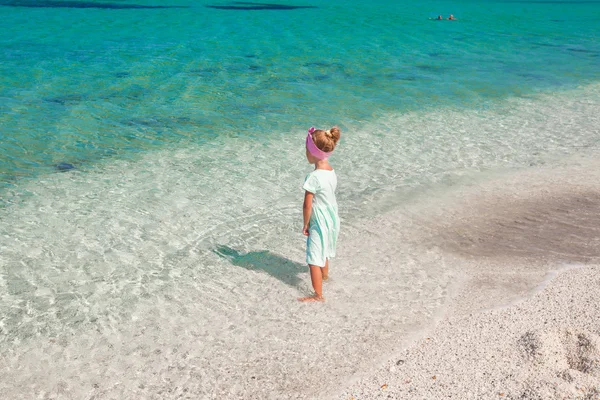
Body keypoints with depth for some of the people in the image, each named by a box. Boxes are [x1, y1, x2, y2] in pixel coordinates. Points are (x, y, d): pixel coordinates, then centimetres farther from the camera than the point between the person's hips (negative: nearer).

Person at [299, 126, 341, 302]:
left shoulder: (314, 177, -27)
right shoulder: (331, 171, -2)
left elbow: (307, 205, -22)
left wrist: (306, 224, -8)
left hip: (319, 223, -9)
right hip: (332, 218, 9)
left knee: (314, 258, 0)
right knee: (323, 250, 31)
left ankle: (318, 295, 4)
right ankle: (324, 274, 55)